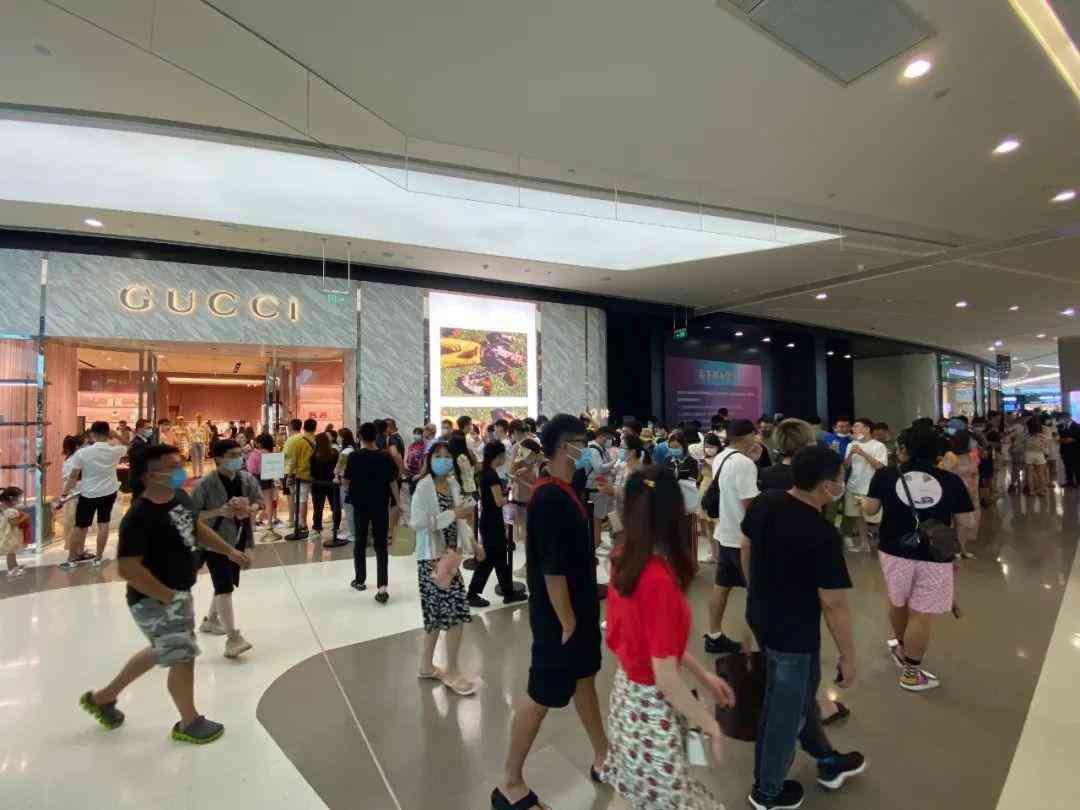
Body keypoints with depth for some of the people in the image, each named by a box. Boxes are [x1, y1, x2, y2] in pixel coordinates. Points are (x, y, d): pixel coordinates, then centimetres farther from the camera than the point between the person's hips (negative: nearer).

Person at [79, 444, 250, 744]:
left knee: (161, 652, 27)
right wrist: (167, 596, -23)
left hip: (179, 591, 9)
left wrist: (229, 551, 11)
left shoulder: (181, 497, -1)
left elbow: (197, 528, 15)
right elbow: (128, 569, -27)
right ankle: (189, 723, 27)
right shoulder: (139, 517, -27)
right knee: (183, 656, 4)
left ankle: (103, 697, 49)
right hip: (154, 599, -9)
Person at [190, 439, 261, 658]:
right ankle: (233, 638, -12)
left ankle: (211, 620, 44)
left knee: (227, 584, 20)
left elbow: (259, 500, 8)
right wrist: (219, 512, -29)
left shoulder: (247, 478, -3)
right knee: (224, 586, -13)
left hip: (238, 539, 7)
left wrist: (250, 510, -13)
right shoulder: (205, 484, -18)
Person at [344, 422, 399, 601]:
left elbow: (345, 482, -5)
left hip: (360, 505, 0)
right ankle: (383, 587, -6)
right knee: (381, 545, 3)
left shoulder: (354, 457, -10)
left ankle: (360, 580, 29)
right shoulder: (385, 457, -6)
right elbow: (393, 482, -3)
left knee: (360, 543, 16)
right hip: (381, 506, 0)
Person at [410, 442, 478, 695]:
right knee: (456, 612, -4)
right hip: (433, 557, -8)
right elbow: (417, 522, -24)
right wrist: (454, 514, -24)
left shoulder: (453, 485, 7)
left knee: (439, 613, 17)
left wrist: (472, 545, 10)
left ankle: (427, 665, 33)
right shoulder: (424, 486, -15)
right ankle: (452, 672, 13)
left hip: (448, 555, 8)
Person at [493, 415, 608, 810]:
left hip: (580, 609, 9)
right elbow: (552, 569, -25)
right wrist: (566, 624, -19)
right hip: (559, 616, -9)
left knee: (584, 678, 22)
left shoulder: (564, 492, 4)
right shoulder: (549, 498, -26)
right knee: (541, 695, 5)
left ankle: (603, 757, 42)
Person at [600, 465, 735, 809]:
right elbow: (666, 679, -25)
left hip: (628, 690, 8)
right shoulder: (661, 581, -31)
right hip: (651, 706, -8)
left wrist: (704, 675, 12)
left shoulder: (625, 562, -5)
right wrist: (711, 726, -10)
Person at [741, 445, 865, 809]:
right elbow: (834, 605, -22)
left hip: (760, 617, 7)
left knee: (800, 693, 28)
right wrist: (848, 657, -8)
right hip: (793, 633, -7)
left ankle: (827, 761, 51)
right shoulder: (823, 535, -29)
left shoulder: (763, 503, -8)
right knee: (785, 712, 15)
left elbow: (746, 549, 7)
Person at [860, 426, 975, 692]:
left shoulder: (886, 475, -7)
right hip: (934, 557, -1)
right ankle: (911, 673, 21)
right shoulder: (951, 481, -6)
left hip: (894, 552, 1)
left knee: (897, 602, 25)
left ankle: (900, 645, 49)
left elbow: (870, 509, -2)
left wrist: (861, 500, 19)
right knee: (922, 615, 9)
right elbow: (964, 522, 0)